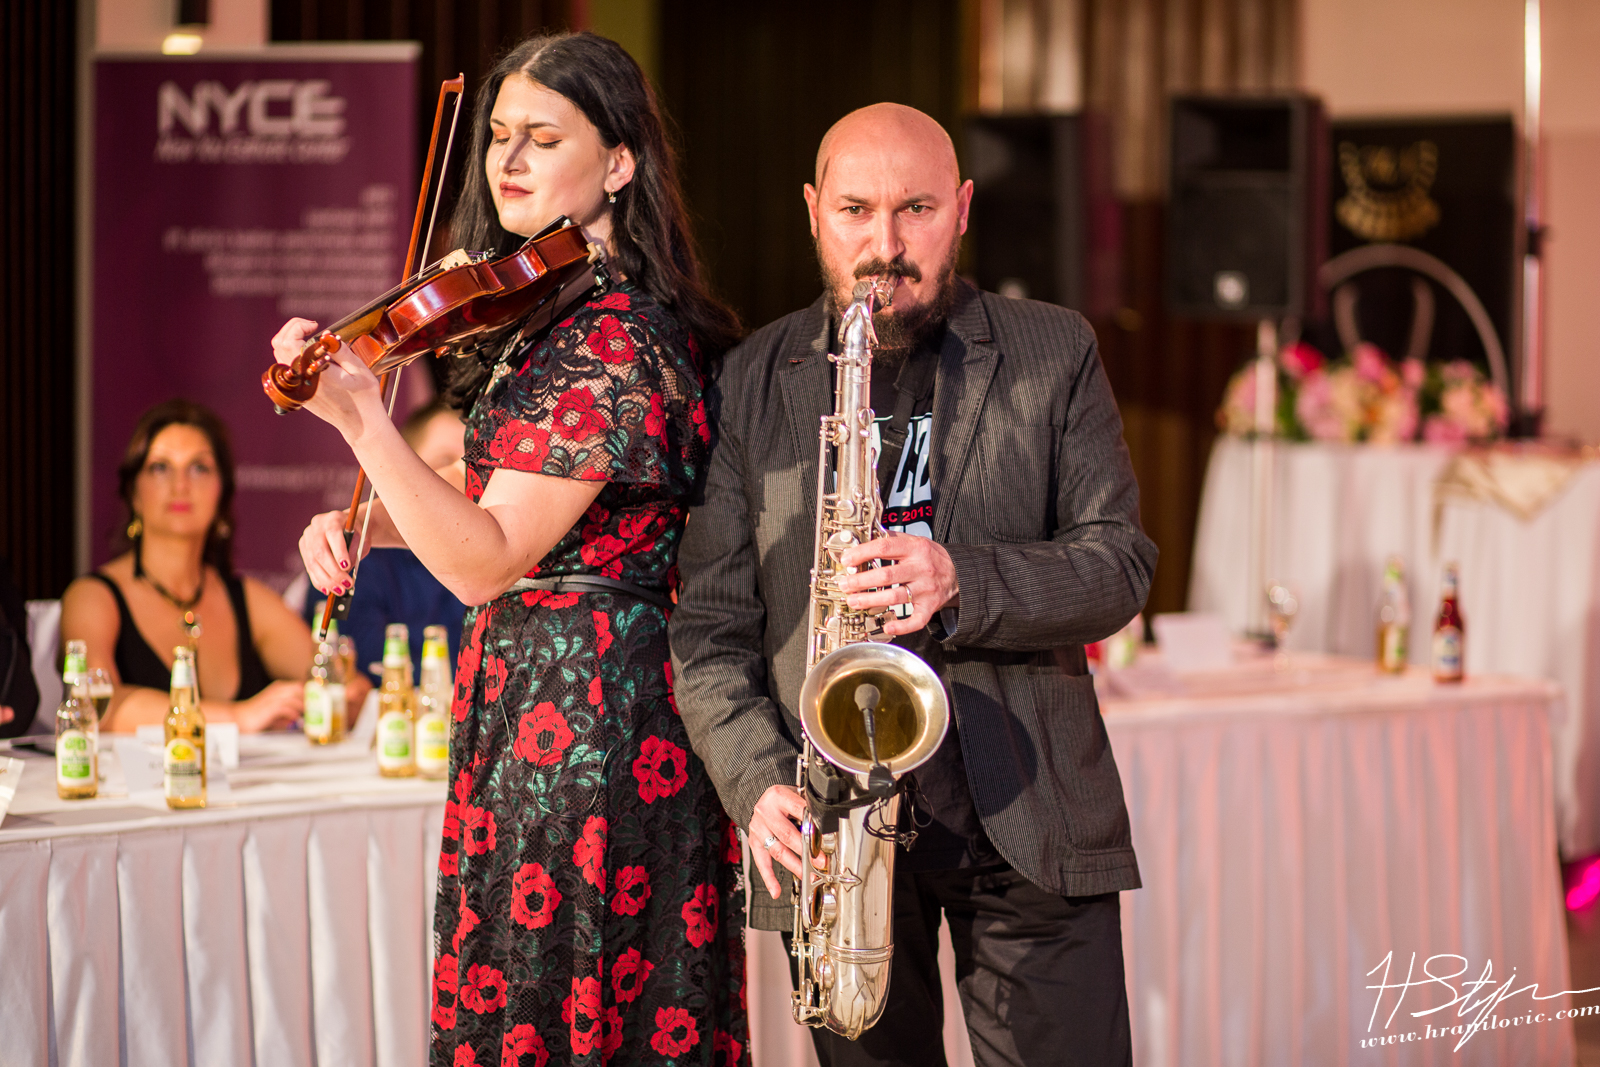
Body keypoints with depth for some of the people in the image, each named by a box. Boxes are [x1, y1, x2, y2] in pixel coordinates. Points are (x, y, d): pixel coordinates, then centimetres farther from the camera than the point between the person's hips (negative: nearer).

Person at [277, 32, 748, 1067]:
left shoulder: (611, 344, -19)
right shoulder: (558, 314, 13)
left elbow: (487, 562, -23)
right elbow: (506, 506, 21)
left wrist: (362, 419, -33)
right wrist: (360, 522, 4)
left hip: (576, 708, -10)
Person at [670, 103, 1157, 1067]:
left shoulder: (1055, 355, 5)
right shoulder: (751, 383, 7)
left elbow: (1121, 563, -2)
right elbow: (711, 623, 4)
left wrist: (964, 583, -20)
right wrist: (758, 779, -12)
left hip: (1027, 818, -1)